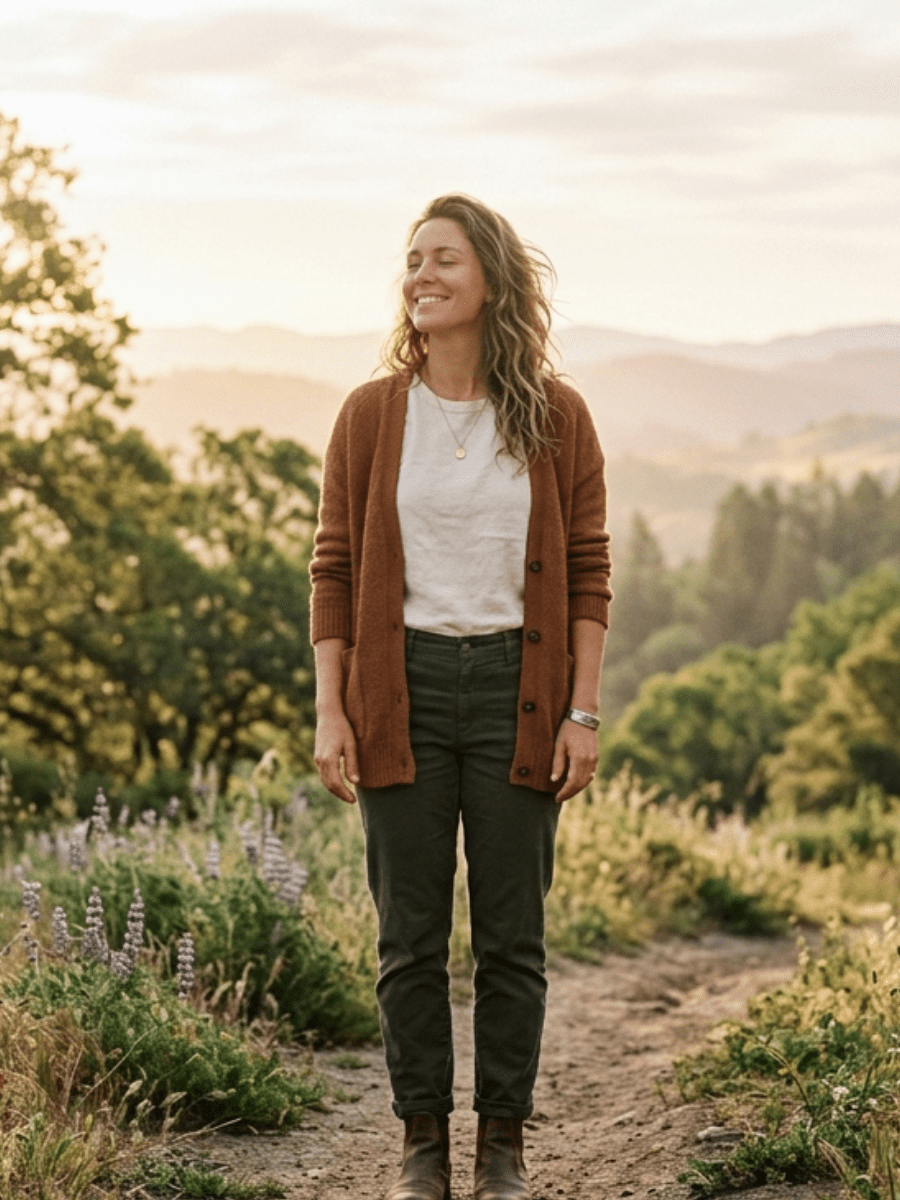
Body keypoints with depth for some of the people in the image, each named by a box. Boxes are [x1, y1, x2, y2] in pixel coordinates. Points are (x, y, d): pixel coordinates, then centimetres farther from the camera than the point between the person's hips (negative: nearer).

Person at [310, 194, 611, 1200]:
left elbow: (588, 571, 3)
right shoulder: (371, 416, 2)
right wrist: (330, 711, -3)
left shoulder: (556, 418, 1)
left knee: (512, 934, 5)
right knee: (410, 935, 5)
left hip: (514, 684, 0)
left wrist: (583, 712, -4)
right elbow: (334, 568, 3)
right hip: (403, 684, 0)